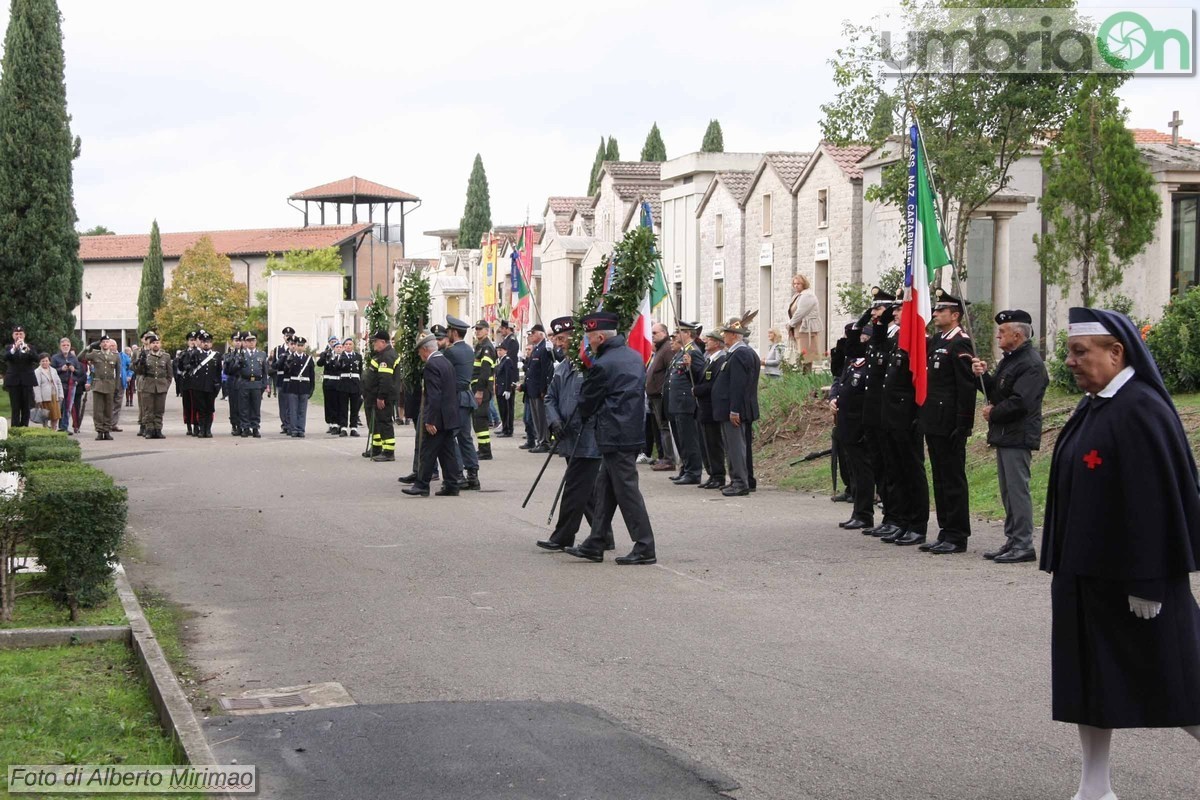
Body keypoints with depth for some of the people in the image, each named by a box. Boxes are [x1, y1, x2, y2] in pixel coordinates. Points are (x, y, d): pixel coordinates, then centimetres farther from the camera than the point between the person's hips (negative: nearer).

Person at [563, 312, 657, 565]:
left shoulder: (602, 365, -15)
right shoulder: (635, 357, 12)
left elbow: (586, 401, -4)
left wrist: (584, 418, 19)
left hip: (614, 437, -9)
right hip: (633, 432, 9)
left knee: (626, 490, -5)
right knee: (605, 488, 14)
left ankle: (645, 548, -4)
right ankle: (595, 544, 19)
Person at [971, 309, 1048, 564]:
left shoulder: (1031, 364, -16)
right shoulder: (1009, 359, 17)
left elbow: (1020, 402, -23)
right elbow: (997, 392, 19)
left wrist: (993, 413, -11)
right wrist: (984, 376, 3)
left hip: (1018, 436, -10)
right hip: (1004, 435, 10)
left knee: (1018, 490, -8)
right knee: (1008, 491, 13)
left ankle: (1023, 545, -4)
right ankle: (1012, 541, 20)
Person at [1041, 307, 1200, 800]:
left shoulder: (1140, 411, -18)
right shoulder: (1092, 408, 10)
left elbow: (1155, 499, -21)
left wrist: (1146, 582, -21)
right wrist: (1066, 568, 17)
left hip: (1131, 575, -9)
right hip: (1085, 573, 9)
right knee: (1088, 679, 10)